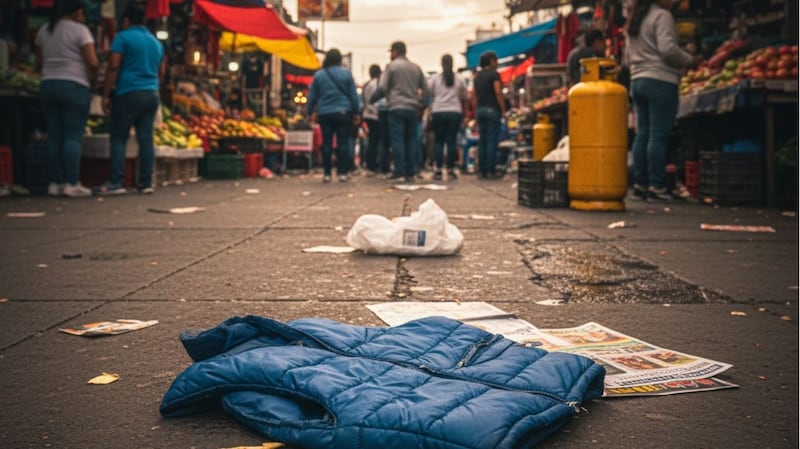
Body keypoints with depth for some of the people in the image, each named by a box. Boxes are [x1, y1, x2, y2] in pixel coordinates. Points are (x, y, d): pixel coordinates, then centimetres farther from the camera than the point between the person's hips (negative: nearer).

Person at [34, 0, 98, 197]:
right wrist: (92, 81, 3)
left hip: (48, 85, 6)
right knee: (73, 136, -5)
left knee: (54, 136, 7)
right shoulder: (79, 30, -6)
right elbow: (92, 63, -12)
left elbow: (39, 61, 19)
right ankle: (71, 183, -9)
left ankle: (54, 183, 6)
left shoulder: (43, 31, 14)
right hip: (74, 86, -6)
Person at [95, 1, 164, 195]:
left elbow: (113, 66, -8)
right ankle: (146, 183, 4)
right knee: (146, 139, 5)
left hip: (129, 93, -6)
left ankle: (116, 183, -6)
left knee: (119, 138, -2)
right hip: (152, 94, 6)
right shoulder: (156, 42, 17)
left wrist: (106, 94, -6)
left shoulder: (123, 37, -2)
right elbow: (161, 72, 22)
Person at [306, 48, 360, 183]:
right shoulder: (346, 73, -1)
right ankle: (342, 172, -1)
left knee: (326, 143, 6)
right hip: (343, 112, -1)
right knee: (343, 142, 2)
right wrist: (356, 112, 8)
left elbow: (312, 96, 6)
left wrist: (310, 113, 15)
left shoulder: (318, 75, 2)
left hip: (324, 114, 2)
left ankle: (327, 173, 5)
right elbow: (353, 95, 1)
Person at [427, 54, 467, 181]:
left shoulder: (434, 78, 2)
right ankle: (451, 171, 1)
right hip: (455, 112, 1)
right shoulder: (459, 79, 5)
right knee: (451, 141, 2)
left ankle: (438, 171, -2)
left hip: (438, 112, -1)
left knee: (438, 141, 4)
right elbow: (464, 97, 8)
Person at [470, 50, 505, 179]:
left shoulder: (477, 76, 15)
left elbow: (473, 96, 15)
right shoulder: (494, 74, -7)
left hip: (480, 110, 7)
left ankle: (481, 170, 8)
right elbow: (498, 93, -14)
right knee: (492, 141, -6)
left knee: (482, 141, 8)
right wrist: (503, 110, -11)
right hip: (492, 109, -7)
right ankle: (490, 171, -7)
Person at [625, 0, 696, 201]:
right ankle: (656, 186, -8)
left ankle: (639, 185, 8)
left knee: (642, 133, 8)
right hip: (661, 81, -8)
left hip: (637, 80, 8)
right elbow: (668, 49, -17)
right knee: (659, 134, -7)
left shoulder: (634, 20, 20)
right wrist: (689, 60, -3)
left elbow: (628, 56, 23)